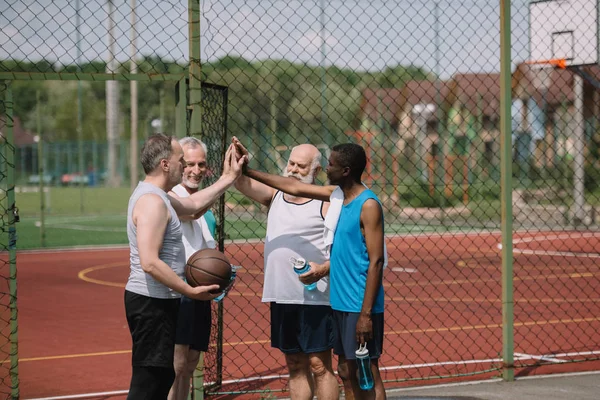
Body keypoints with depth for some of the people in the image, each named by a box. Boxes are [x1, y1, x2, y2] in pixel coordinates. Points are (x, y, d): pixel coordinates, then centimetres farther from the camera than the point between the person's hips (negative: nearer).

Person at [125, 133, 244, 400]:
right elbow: (150, 263, -26)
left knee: (162, 377, 16)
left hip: (156, 301, 11)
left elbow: (194, 204, 30)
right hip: (152, 304, -11)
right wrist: (190, 291, -21)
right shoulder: (152, 202, -19)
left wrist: (228, 178, 29)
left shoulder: (153, 195, 14)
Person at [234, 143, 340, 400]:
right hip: (281, 297, 6)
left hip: (314, 299, -6)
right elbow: (242, 183, -2)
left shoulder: (326, 204, -5)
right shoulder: (275, 196, 11)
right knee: (295, 365, 13)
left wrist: (323, 269, -25)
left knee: (320, 365, -3)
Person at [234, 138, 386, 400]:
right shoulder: (337, 195, 9)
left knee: (368, 375, -6)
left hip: (360, 307, -9)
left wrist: (366, 314, -21)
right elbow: (293, 187, 18)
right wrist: (247, 171, 18)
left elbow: (376, 261, -18)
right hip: (340, 303, 9)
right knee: (346, 372, 13)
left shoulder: (368, 206, -15)